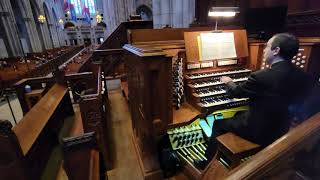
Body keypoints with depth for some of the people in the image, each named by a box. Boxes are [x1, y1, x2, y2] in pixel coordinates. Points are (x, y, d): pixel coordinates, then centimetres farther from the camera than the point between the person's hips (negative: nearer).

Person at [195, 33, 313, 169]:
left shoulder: (261, 76, -28)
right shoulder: (303, 76, -6)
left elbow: (236, 92, -12)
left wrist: (228, 82, 9)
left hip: (259, 131, -7)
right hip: (282, 129, 8)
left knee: (218, 124, 10)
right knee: (239, 115, 28)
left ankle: (209, 162, 27)